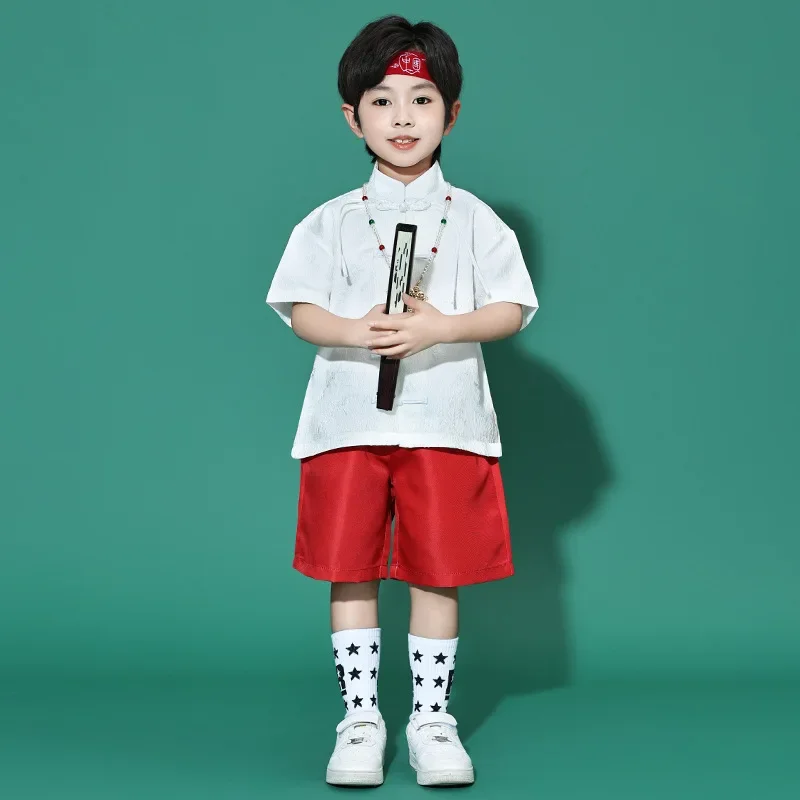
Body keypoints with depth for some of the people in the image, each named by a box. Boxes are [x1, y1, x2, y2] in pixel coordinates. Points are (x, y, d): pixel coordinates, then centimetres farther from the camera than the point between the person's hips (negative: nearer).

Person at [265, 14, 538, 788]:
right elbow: (300, 310, 0)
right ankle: (359, 718, 16)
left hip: (446, 421, 0)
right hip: (350, 419, 1)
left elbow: (510, 308, -1)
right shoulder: (333, 221, 5)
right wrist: (358, 332, -19)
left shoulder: (472, 218, 5)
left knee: (438, 573, 6)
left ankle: (431, 717, 18)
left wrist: (440, 326, -18)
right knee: (351, 572, 4)